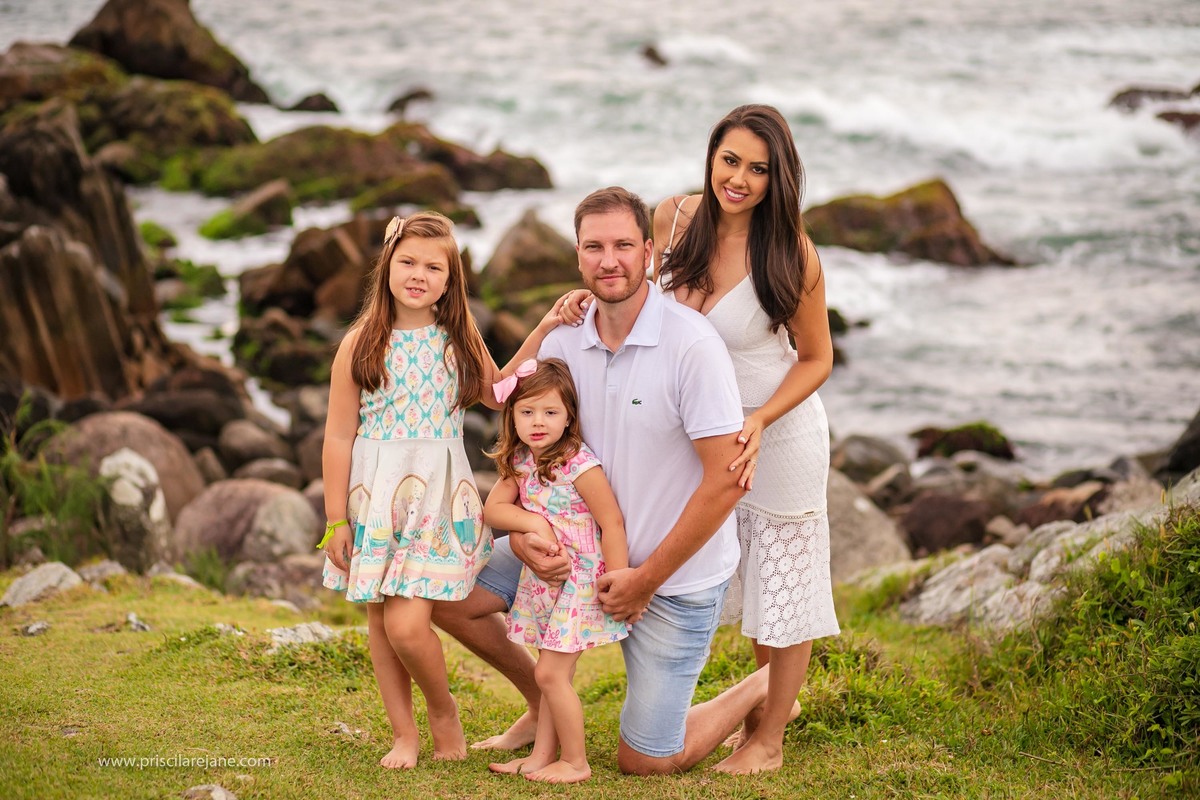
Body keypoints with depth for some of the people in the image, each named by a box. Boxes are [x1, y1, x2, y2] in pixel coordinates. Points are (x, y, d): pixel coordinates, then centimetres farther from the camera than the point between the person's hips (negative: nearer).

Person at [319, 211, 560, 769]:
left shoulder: (458, 338, 5)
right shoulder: (362, 344, -3)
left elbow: (497, 394, 17)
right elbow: (339, 437, -1)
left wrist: (543, 331, 9)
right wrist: (336, 520, -3)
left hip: (437, 494, 0)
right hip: (375, 493, 1)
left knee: (407, 624, -12)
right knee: (380, 621, 6)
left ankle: (443, 711, 14)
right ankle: (404, 734, 21)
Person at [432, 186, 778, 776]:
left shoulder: (692, 345, -21)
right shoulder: (563, 340, -3)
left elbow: (727, 480, -21)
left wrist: (646, 579, -17)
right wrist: (520, 532, -12)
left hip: (678, 573, -6)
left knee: (644, 763, -1)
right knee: (448, 594, -2)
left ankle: (763, 688, 25)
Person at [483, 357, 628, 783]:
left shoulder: (579, 464, -19)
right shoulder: (518, 462, 3)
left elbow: (612, 522, -17)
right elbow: (493, 508, -2)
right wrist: (533, 522, -20)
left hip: (579, 580, -7)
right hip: (542, 578, 7)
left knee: (552, 673, -7)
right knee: (552, 673, 14)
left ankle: (575, 761, 5)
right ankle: (542, 755, 22)